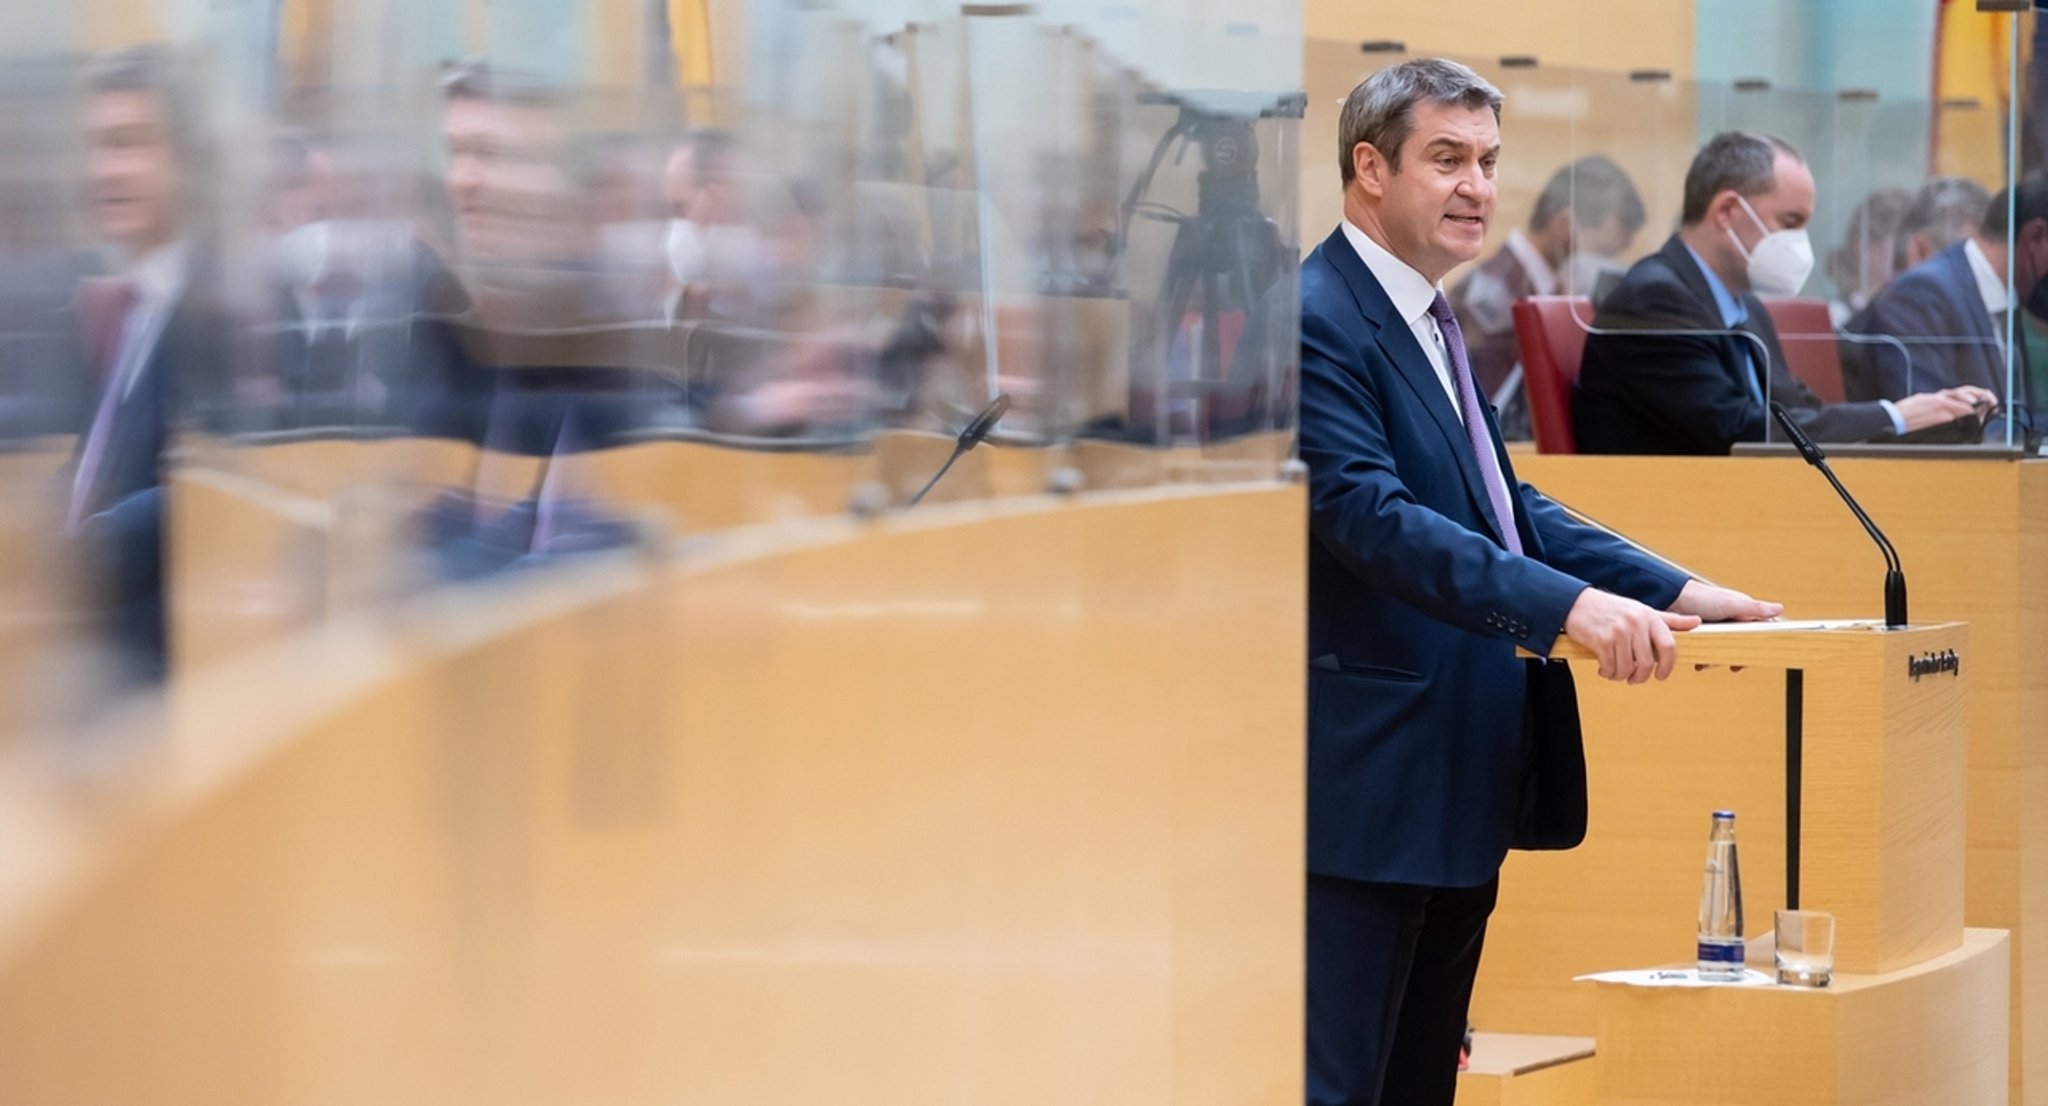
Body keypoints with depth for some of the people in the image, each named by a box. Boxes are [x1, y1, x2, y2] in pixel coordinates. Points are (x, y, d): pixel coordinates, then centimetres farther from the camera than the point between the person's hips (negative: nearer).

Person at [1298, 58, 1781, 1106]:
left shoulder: (1427, 321, 17)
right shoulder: (1315, 321, -14)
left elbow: (1504, 505, 19)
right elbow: (1371, 516, -26)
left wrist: (1669, 590, 6)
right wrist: (1567, 607, -34)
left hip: (1459, 784, 10)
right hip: (1368, 784, -10)